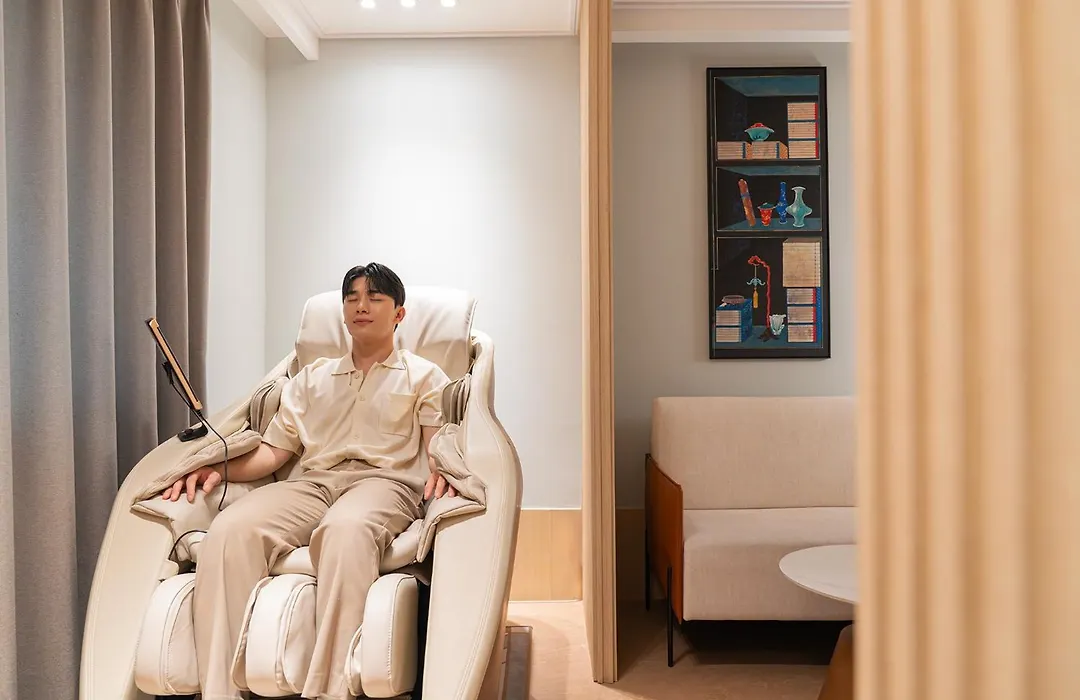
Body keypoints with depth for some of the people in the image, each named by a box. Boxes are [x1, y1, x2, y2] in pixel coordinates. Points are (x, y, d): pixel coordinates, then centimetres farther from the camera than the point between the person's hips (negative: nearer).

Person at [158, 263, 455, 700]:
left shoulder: (424, 376, 20)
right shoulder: (311, 378, 30)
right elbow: (274, 450, 21)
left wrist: (441, 470, -18)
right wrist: (218, 468, 2)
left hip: (383, 480, -3)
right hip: (311, 483, 4)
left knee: (345, 527, -40)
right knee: (231, 528, -29)